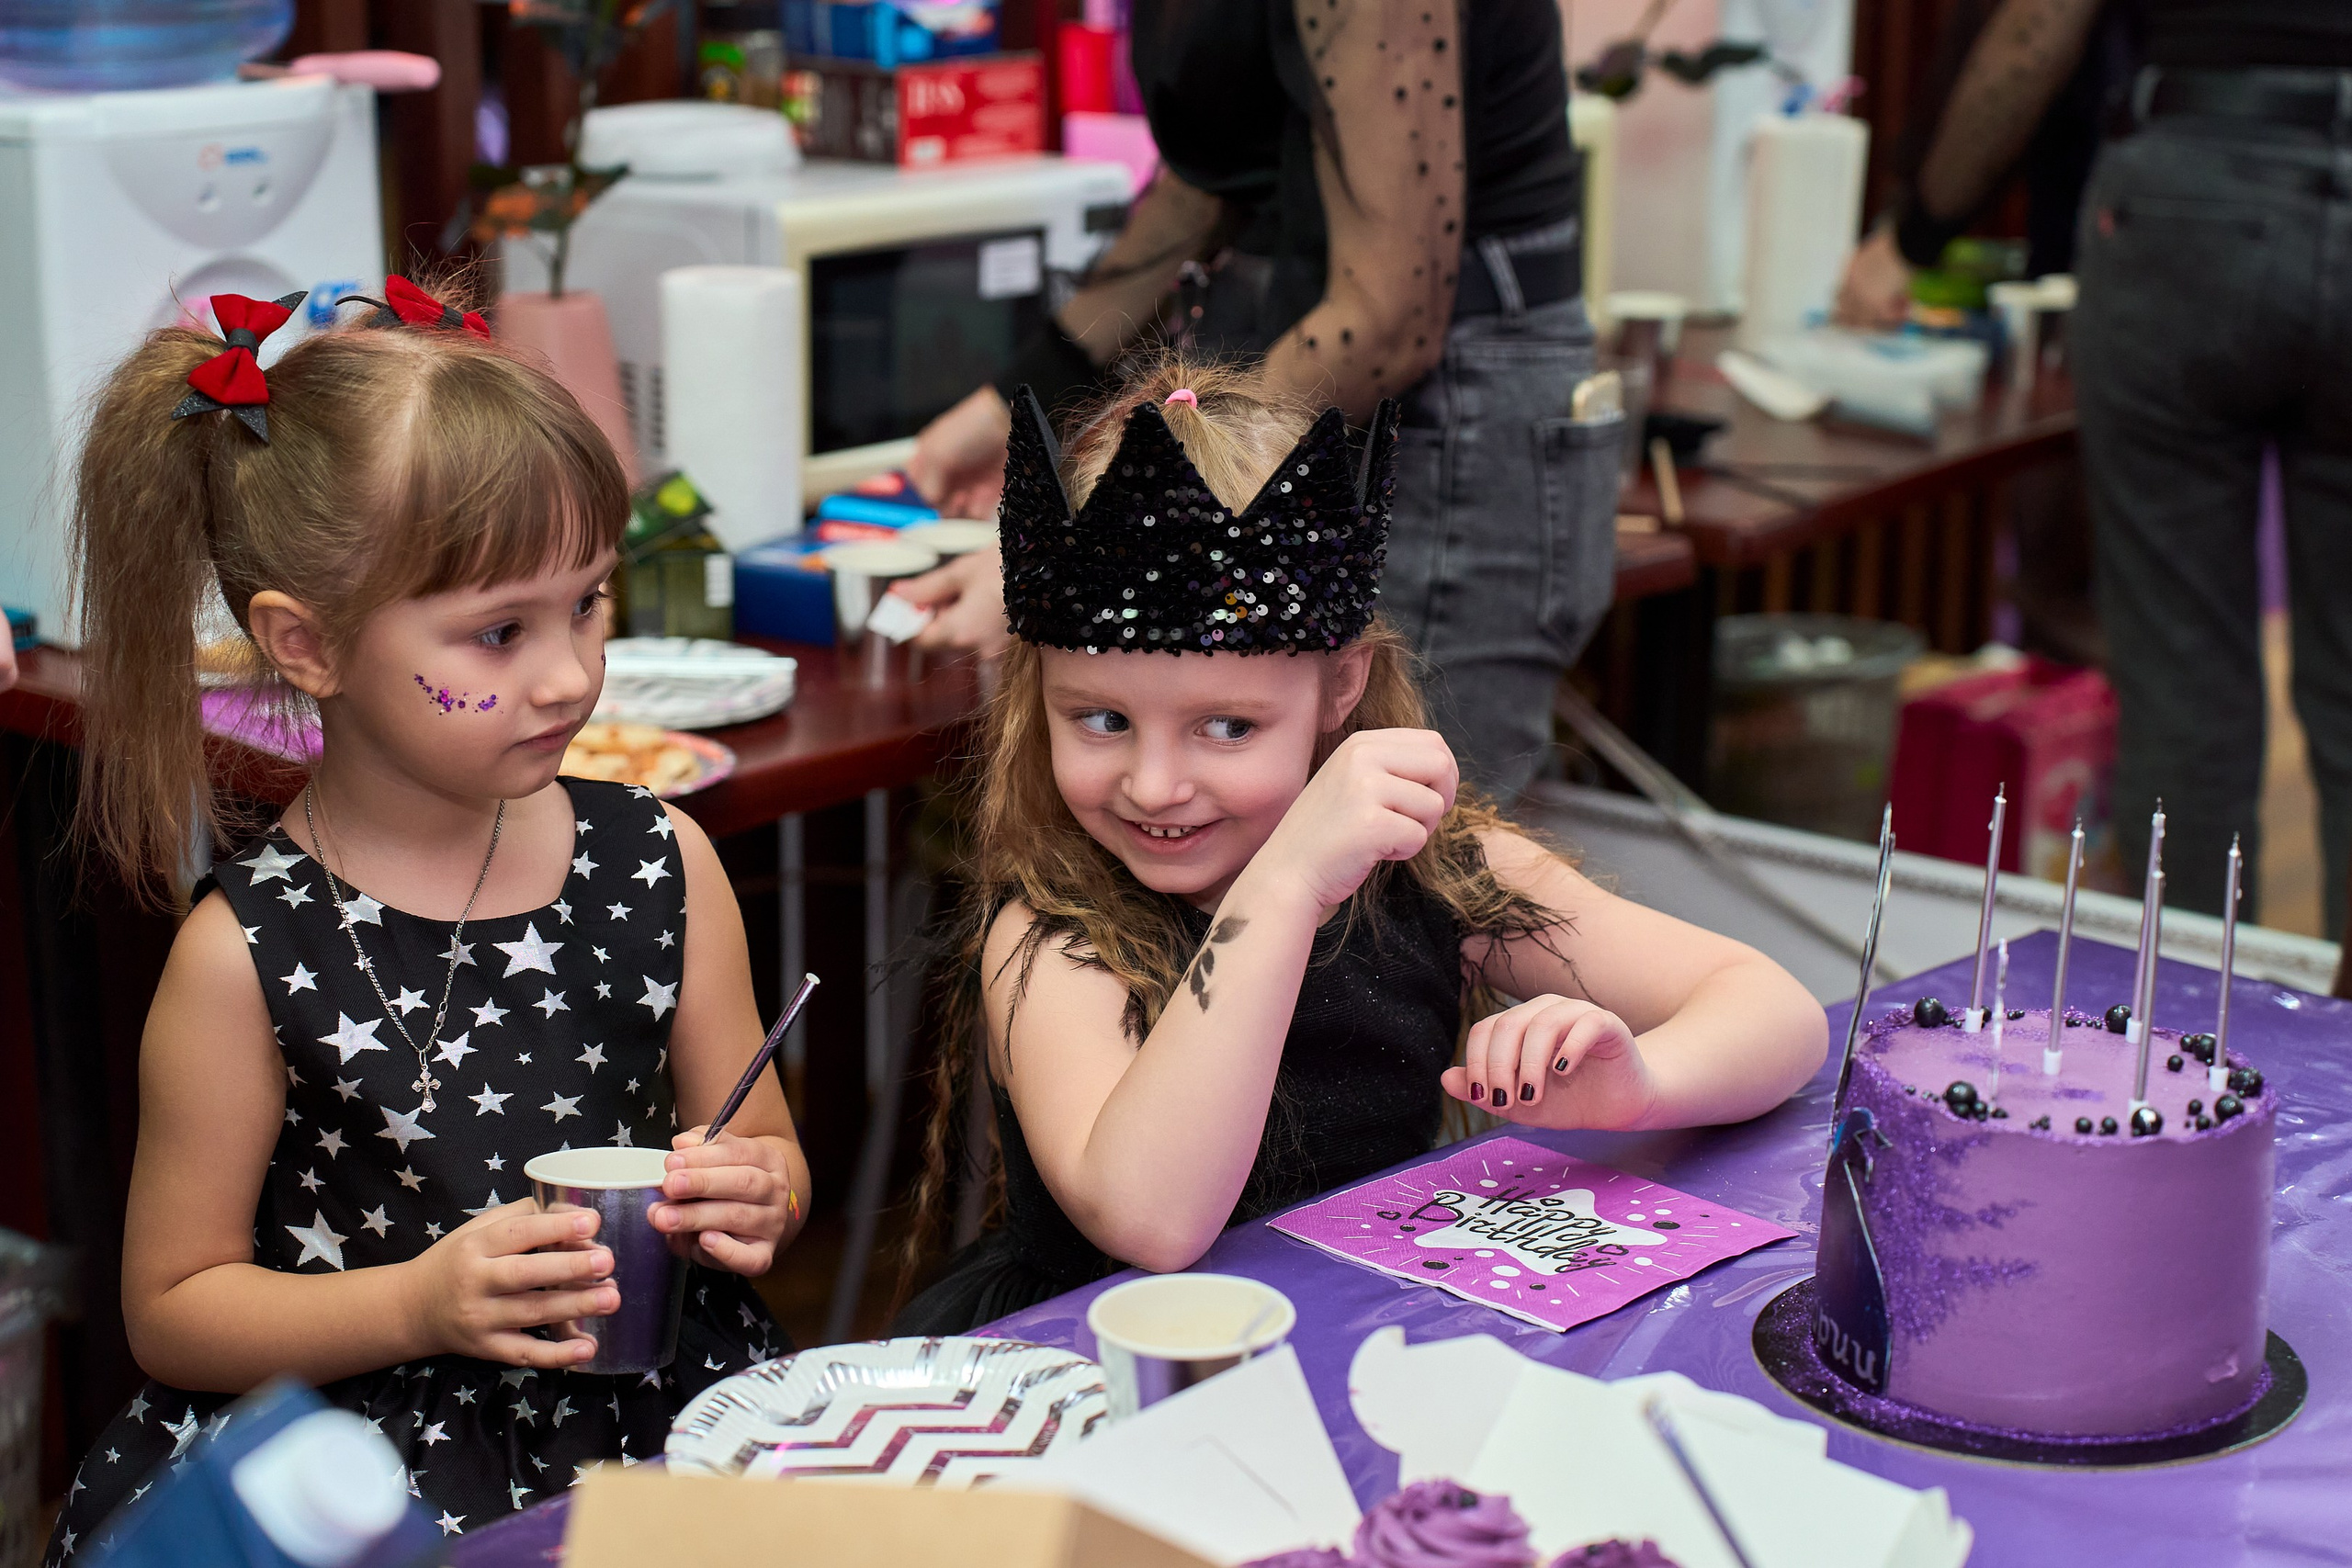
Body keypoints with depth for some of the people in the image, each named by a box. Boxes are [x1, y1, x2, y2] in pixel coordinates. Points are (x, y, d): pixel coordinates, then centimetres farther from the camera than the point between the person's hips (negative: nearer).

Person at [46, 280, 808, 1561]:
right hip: (359, 1447, -1)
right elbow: (172, 1310, -2)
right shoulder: (249, 952, -9)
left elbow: (765, 1150, 13)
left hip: (654, 1407, 1)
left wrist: (754, 1196, -10)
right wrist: (422, 1303, -16)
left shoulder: (660, 863, 1)